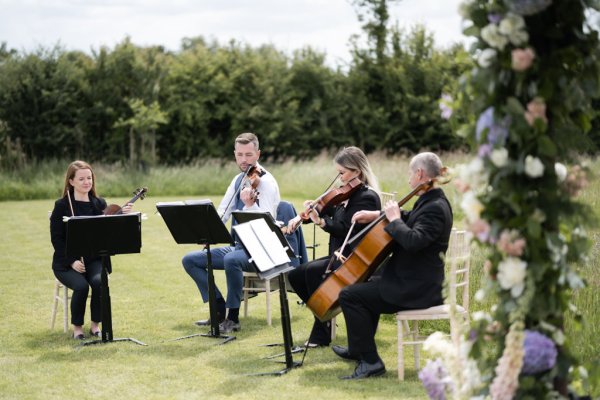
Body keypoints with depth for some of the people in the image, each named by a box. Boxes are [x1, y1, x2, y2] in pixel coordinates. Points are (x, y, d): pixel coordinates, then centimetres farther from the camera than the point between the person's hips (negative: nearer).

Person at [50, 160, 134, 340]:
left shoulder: (99, 204, 7)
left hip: (94, 259, 3)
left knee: (98, 282, -29)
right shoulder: (62, 206, -4)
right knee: (81, 286, -31)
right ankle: (77, 327, -7)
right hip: (67, 263, -2)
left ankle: (95, 324, -8)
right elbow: (56, 239, -6)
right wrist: (72, 261, -17)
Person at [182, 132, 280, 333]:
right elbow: (221, 214, 15)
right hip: (237, 247, 8)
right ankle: (220, 309, 0)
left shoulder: (266, 182, -12)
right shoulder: (238, 180, 11)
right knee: (190, 260, -1)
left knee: (231, 260, -39)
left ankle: (233, 318, -23)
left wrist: (249, 205, -39)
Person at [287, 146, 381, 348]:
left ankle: (321, 333, -19)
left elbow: (345, 229, -24)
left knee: (313, 270, -28)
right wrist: (302, 216, 5)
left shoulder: (367, 197, -15)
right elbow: (328, 210, 21)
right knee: (295, 276, -3)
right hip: (338, 256, 9)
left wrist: (320, 221, -35)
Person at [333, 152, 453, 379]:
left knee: (350, 295, -12)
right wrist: (376, 215, 16)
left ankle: (370, 362, -10)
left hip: (417, 290, -11)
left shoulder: (435, 208, -23)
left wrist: (394, 219, -21)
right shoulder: (431, 202, 10)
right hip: (419, 283, 11)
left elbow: (413, 241, -36)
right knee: (368, 287, 32)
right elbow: (410, 219, 28)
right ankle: (358, 350, 44)